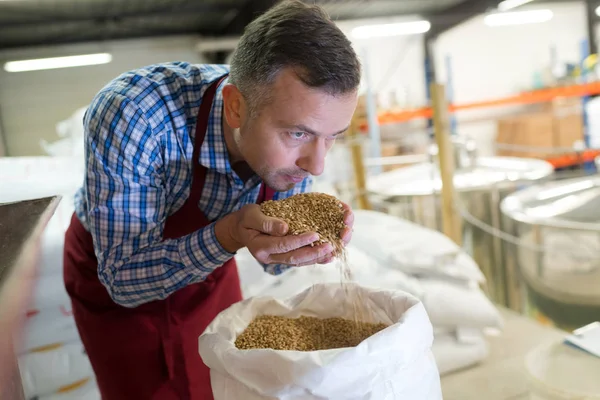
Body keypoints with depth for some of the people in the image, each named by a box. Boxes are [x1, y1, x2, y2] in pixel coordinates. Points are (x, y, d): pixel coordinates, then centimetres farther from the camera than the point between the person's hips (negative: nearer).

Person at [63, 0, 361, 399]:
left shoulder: (297, 122, -23)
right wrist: (228, 235, -44)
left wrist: (312, 238, -31)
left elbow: (274, 258, -10)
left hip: (209, 267, 3)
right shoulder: (131, 115, -37)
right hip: (111, 278, -2)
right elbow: (123, 279, -29)